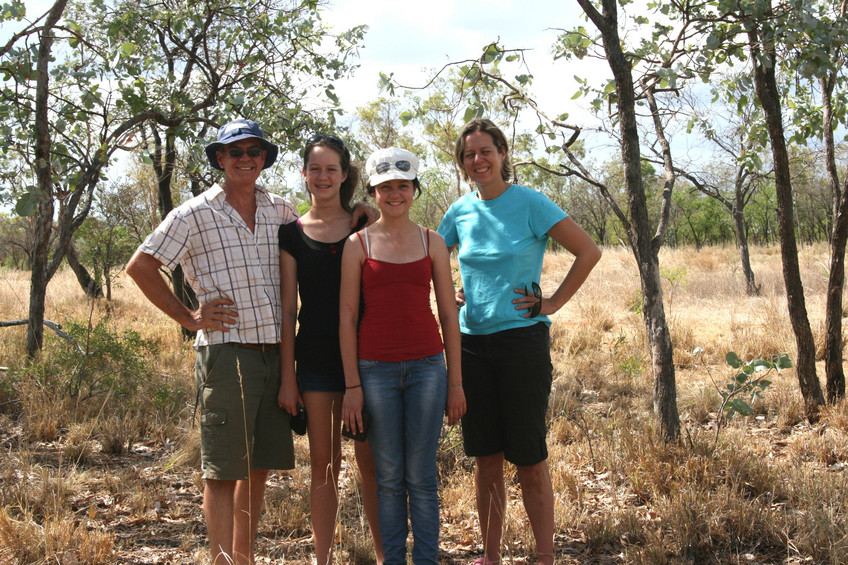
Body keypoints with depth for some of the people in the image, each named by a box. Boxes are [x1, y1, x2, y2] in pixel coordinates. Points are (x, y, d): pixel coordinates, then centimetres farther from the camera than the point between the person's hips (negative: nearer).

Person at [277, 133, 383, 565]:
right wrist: (287, 377, -1)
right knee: (324, 465, 7)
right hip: (315, 359, 0)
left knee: (371, 462, 4)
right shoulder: (292, 233, 5)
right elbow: (288, 309, 4)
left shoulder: (365, 226, 5)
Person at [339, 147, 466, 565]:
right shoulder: (358, 244, 3)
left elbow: (448, 314, 8)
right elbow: (346, 317, 2)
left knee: (422, 476, 3)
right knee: (388, 476, 5)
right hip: (376, 369, -1)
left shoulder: (432, 242, 7)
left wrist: (455, 381, 4)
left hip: (427, 366, 1)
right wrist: (352, 385, -3)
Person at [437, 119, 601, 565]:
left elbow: (588, 252, -7)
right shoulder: (460, 211, 8)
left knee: (529, 457, -1)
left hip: (522, 339, -4)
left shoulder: (529, 203, -6)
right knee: (485, 457, 10)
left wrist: (553, 303, -8)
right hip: (472, 341, 5)